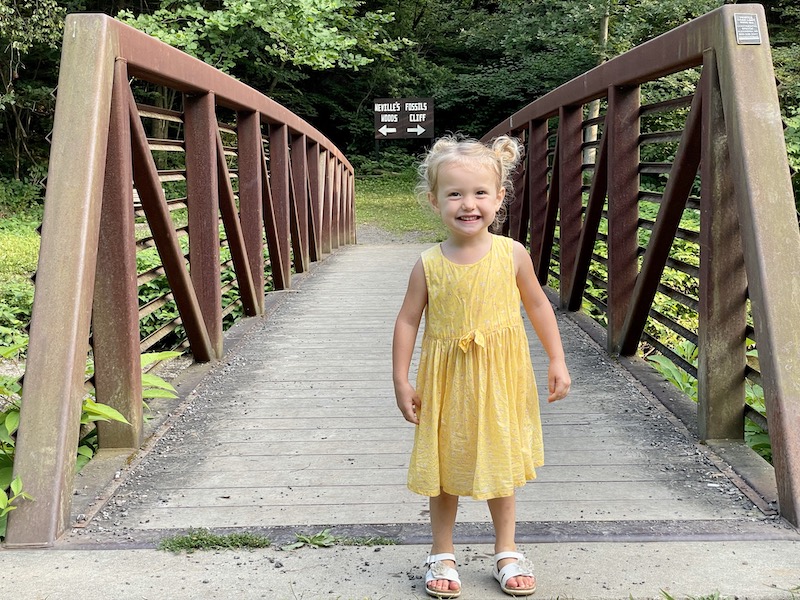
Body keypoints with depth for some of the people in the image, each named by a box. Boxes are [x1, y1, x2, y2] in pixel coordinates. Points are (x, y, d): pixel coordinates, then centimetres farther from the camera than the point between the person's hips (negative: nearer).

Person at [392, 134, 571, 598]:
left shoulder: (512, 254, -9)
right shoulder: (430, 265, -11)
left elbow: (538, 305, 4)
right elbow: (408, 321, -4)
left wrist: (558, 361, 2)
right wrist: (401, 381, -6)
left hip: (501, 380, 1)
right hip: (446, 382, 0)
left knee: (500, 467, 16)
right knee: (444, 470, 12)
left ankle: (507, 552, 34)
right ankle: (443, 555, 30)